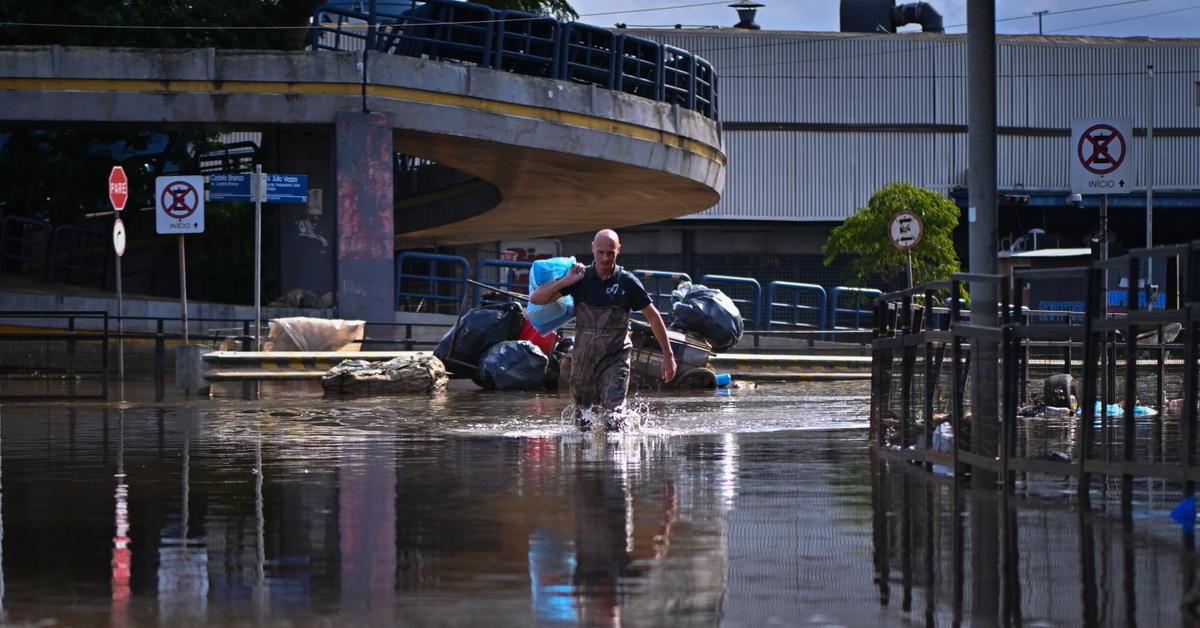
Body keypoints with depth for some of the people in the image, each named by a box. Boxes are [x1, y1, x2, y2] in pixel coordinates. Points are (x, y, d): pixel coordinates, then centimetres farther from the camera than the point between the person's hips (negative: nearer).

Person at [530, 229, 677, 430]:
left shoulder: (627, 282, -5)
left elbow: (652, 316, 4)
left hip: (615, 358, -3)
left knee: (613, 416, -18)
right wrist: (566, 281, -15)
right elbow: (536, 299, -4)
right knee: (582, 417, 13)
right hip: (583, 357, 3)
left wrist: (668, 355, 5)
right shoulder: (579, 278, -1)